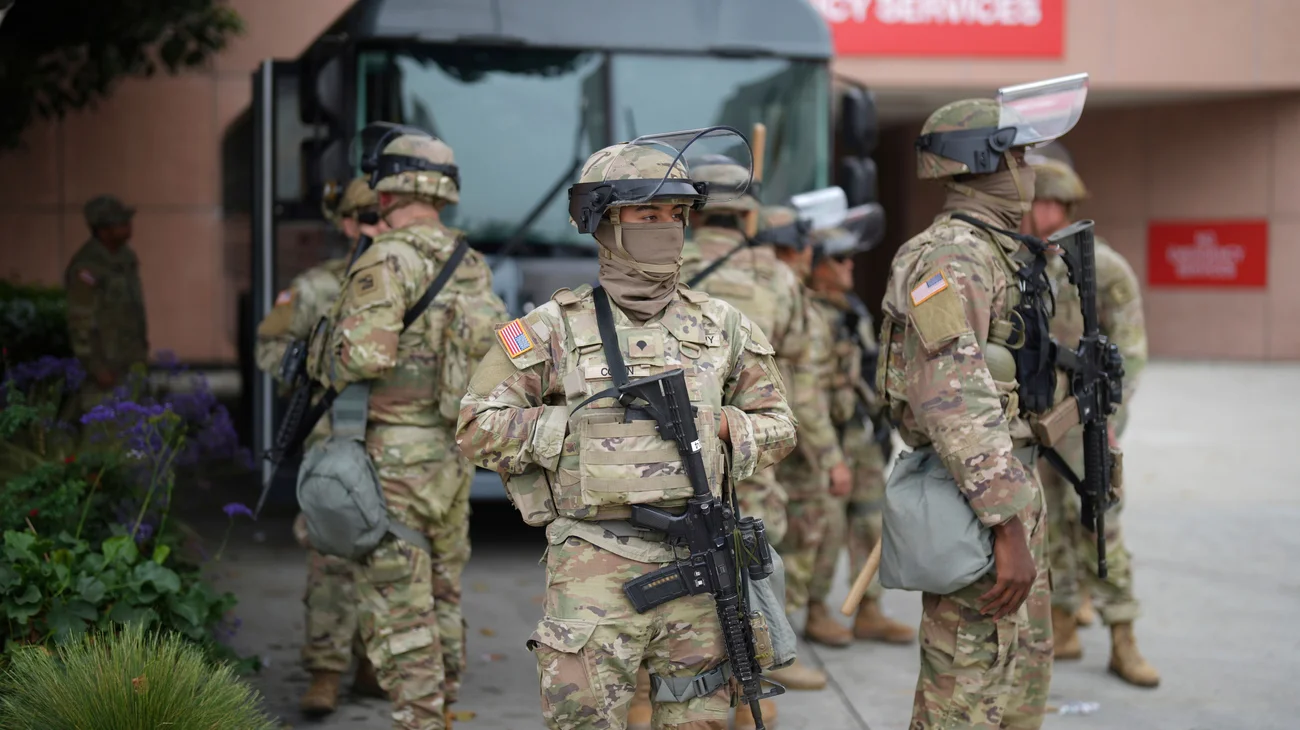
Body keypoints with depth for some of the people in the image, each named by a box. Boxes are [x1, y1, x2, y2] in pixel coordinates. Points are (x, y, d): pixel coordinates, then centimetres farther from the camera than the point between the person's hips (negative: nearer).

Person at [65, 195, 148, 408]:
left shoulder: (125, 256, 5)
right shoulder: (86, 267, -21)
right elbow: (80, 322, -20)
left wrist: (142, 349, 17)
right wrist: (96, 367, -19)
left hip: (130, 363, 8)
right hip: (104, 364, -8)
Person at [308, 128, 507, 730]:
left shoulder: (388, 261, -14)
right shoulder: (472, 268, 9)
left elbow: (363, 355, -23)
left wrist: (322, 355, -3)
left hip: (393, 460, -8)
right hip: (453, 462, 8)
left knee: (398, 615, -4)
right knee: (442, 605, 17)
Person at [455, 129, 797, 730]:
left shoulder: (720, 326, 11)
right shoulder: (555, 329, 0)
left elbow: (777, 427, 17)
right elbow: (479, 426, -3)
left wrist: (722, 426, -2)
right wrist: (580, 427, -9)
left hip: (697, 568, 3)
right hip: (595, 568, -3)